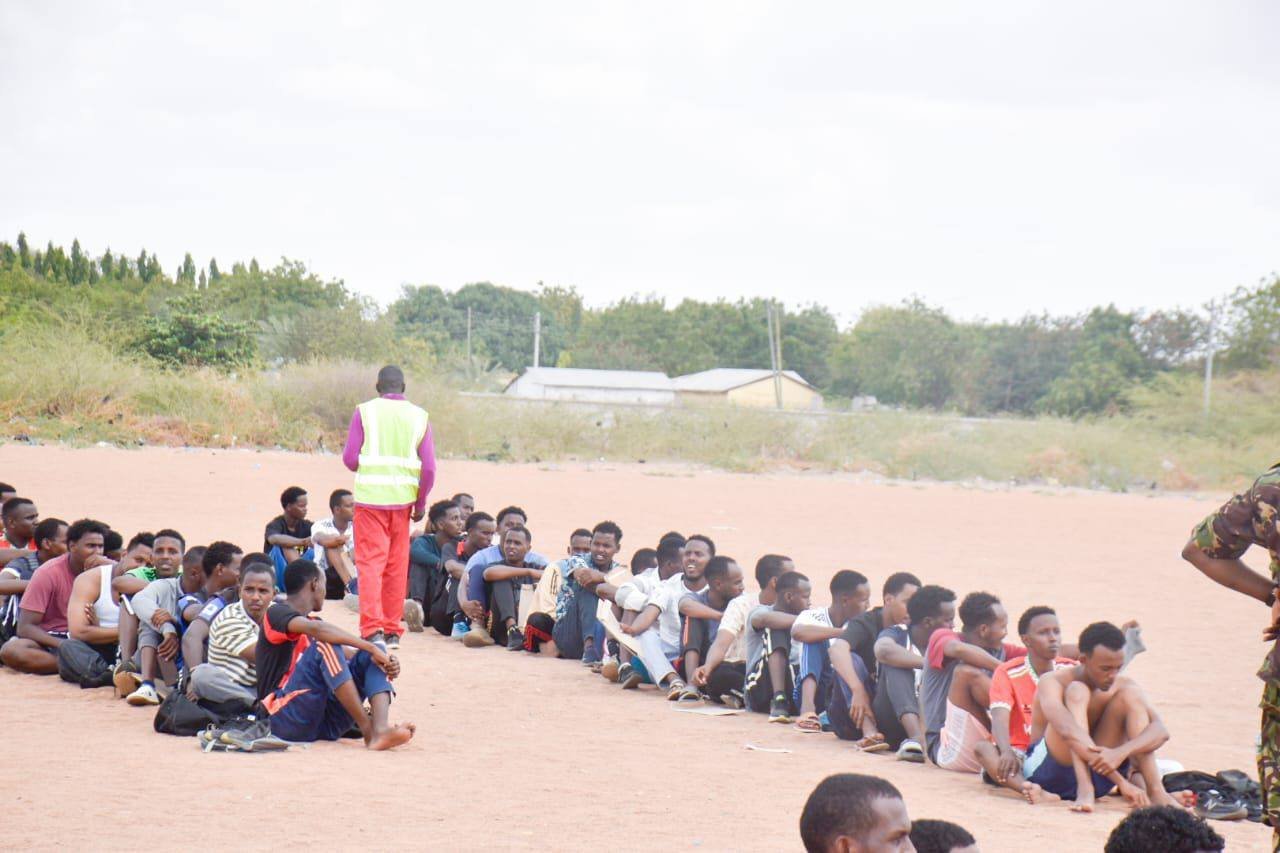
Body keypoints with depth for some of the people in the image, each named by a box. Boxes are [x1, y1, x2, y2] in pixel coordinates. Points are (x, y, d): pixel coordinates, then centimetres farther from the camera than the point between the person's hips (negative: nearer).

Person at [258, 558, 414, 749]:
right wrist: (371, 648, -24)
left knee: (372, 657, -4)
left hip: (323, 724, 8)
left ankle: (380, 730, -34)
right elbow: (316, 629, -23)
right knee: (325, 644, -25)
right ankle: (368, 729, -32)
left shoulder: (314, 620, 26)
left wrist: (382, 656, -9)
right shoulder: (276, 613, -1)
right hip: (286, 720, -8)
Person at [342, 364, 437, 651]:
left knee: (370, 563, -2)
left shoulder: (365, 411, -1)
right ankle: (392, 631, 16)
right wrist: (421, 504, 13)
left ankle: (372, 629, -13)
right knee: (397, 567, 11)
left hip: (370, 497, -2)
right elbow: (429, 467, 2)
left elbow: (350, 458, -4)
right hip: (403, 499, 2)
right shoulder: (419, 416, 5)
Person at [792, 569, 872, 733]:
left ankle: (868, 725, -54)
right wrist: (844, 633, -28)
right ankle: (808, 706, -43)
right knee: (816, 638, -22)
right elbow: (797, 632, -28)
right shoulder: (814, 616, -4)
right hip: (813, 691, -2)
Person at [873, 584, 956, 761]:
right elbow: (883, 650, -30)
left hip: (929, 719, 4)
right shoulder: (897, 635, -5)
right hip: (891, 719, -4)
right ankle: (917, 737, -48)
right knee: (896, 663, -27)